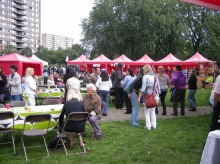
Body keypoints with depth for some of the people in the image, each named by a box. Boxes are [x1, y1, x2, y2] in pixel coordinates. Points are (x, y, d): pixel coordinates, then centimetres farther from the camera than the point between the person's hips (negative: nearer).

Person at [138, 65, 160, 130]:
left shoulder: (145, 76, -5)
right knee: (153, 111, 17)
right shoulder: (155, 76, 13)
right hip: (155, 96, 6)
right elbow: (158, 87, 14)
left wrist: (139, 97, -12)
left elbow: (143, 88, -12)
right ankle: (154, 125, 18)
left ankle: (148, 126, 6)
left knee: (147, 111, 6)